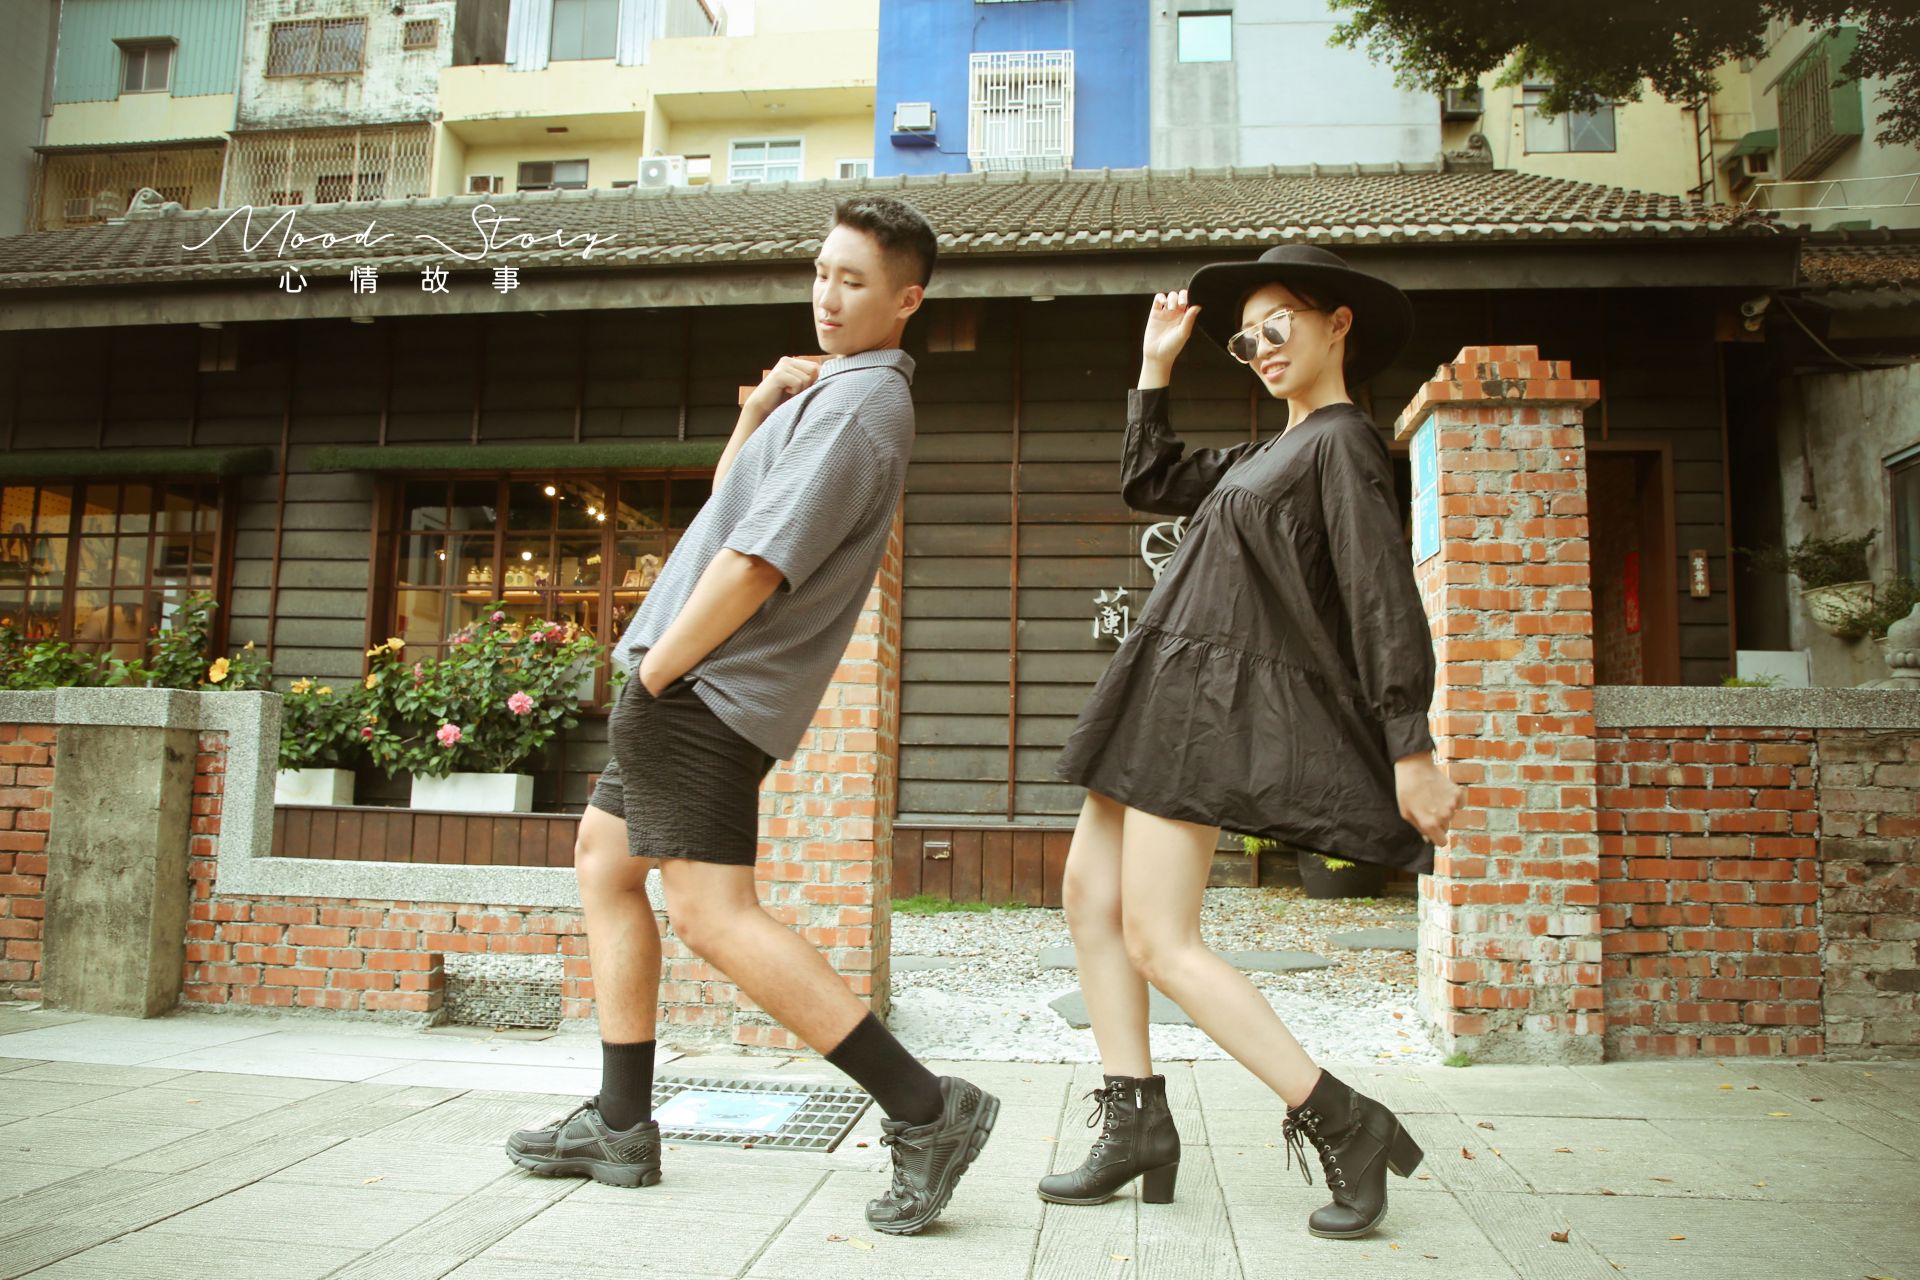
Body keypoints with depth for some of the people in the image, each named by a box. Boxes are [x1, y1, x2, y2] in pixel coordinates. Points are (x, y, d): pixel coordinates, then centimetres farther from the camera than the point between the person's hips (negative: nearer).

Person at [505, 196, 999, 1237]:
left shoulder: (857, 404, -15)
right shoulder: (835, 392, 19)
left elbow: (756, 564, -23)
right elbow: (730, 497, 25)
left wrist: (654, 676, -14)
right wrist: (759, 406, 8)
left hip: (707, 687, -11)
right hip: (699, 689, 11)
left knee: (713, 914, -15)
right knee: (605, 862, 18)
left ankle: (924, 1111, -12)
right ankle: (620, 1127, 23)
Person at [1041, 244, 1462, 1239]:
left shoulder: (1341, 441, -9)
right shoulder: (1267, 454, 19)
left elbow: (1384, 599, -17)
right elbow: (1151, 484, 28)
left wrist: (1411, 751, -22)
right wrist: (1156, 369, 23)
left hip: (1219, 699, -10)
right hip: (1172, 691, 10)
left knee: (1157, 940, -11)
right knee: (1090, 891, 9)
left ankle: (1347, 1126, -4)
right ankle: (1135, 1125, 15)